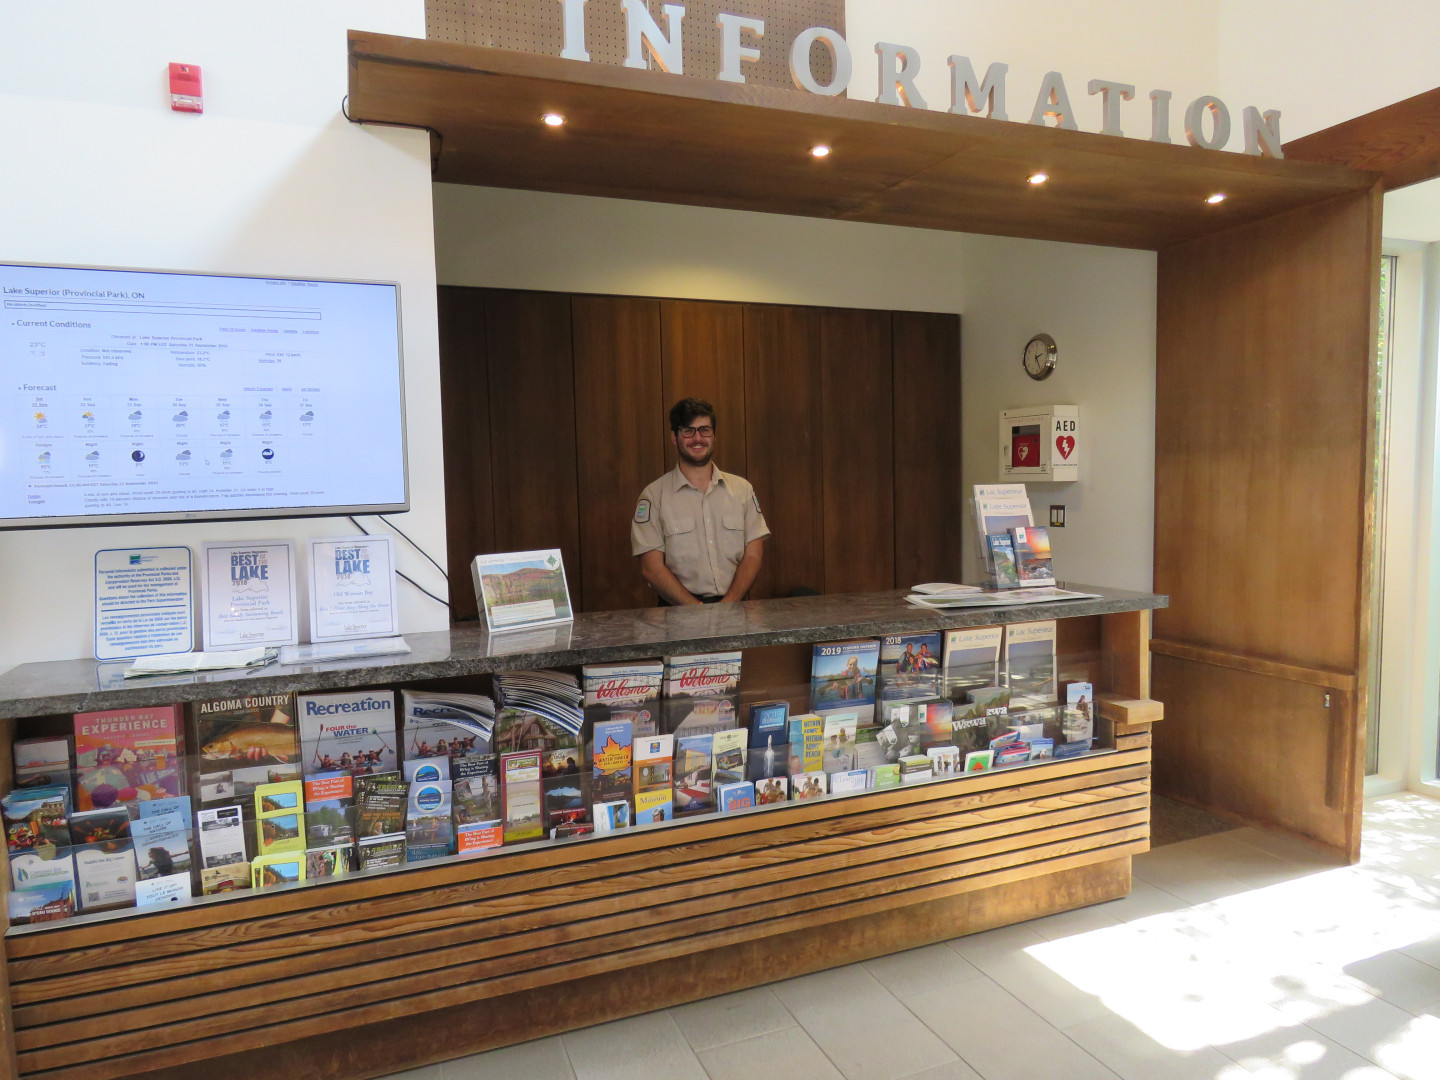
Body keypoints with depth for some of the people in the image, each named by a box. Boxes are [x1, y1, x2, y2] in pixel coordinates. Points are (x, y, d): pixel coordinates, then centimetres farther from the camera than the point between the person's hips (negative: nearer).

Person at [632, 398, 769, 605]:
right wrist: (698, 610, -13)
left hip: (733, 606, 2)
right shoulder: (654, 495, 5)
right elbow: (651, 568, -2)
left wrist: (728, 605, -8)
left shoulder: (742, 489, 14)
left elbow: (753, 555, 8)